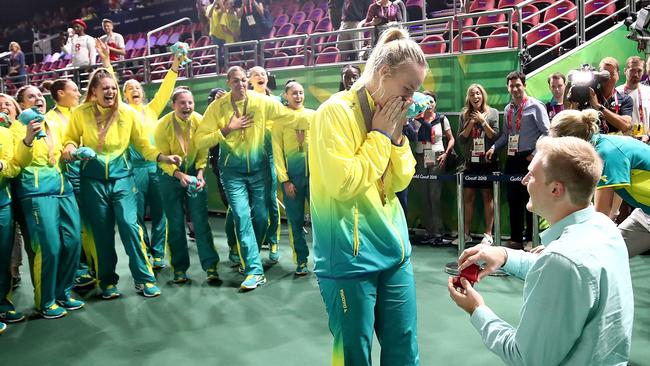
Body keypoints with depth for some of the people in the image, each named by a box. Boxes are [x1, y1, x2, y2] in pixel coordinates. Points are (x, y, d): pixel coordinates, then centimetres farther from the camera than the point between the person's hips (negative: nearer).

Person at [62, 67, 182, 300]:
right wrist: (70, 148, -12)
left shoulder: (128, 113, -4)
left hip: (121, 176, 0)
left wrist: (164, 157, -13)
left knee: (129, 224, -12)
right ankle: (108, 282, 21)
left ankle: (144, 279, 0)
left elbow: (143, 144, 1)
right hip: (93, 179, 1)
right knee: (102, 232, 6)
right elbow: (70, 138, 10)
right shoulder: (81, 113, -4)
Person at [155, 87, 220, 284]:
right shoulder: (164, 125, -16)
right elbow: (162, 157, -12)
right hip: (171, 176, -1)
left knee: (201, 221, -3)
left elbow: (203, 151, -5)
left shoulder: (199, 121, -12)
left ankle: (210, 266, 2)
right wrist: (179, 175, -27)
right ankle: (179, 268, 15)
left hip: (195, 173, 1)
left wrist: (200, 174, -19)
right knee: (176, 223, 4)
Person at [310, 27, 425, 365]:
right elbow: (343, 185, -22)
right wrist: (379, 135, -14)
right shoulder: (336, 111, -14)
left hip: (394, 249, 7)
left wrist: (396, 136, -3)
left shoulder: (388, 115, 8)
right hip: (350, 256, -7)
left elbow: (400, 182, 11)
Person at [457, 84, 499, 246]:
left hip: (488, 161, -2)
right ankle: (466, 233, 12)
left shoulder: (492, 113, 2)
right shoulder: (464, 115, 8)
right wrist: (471, 123, -7)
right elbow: (460, 139, 4)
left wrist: (483, 121, -10)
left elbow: (496, 137, -4)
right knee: (468, 197, 3)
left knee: (487, 196, 2)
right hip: (470, 162, 2)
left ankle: (488, 234, 8)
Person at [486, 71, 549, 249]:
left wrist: (536, 153, -14)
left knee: (530, 199, 0)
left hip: (529, 158, -6)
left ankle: (531, 239, 10)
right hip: (512, 158, 6)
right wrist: (494, 147, 5)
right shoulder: (508, 109, 13)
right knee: (513, 199, 9)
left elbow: (547, 133, -8)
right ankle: (515, 238, 18)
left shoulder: (535, 106, -6)